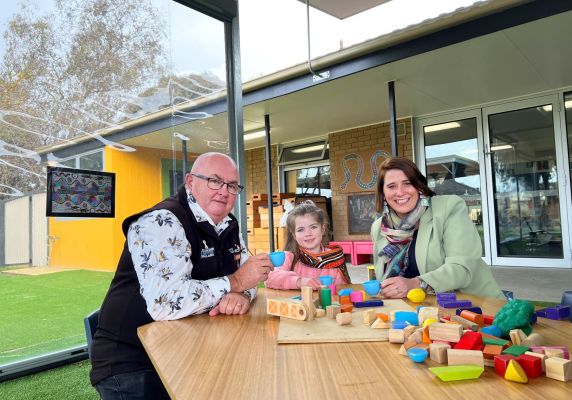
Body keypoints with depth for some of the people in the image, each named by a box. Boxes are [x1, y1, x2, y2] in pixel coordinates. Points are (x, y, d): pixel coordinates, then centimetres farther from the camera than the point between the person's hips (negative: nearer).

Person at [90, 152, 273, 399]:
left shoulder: (228, 226, 5)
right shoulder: (161, 223, -21)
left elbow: (244, 277, 11)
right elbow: (166, 301, -34)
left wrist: (243, 295, -14)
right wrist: (234, 282, -22)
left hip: (190, 353, 7)